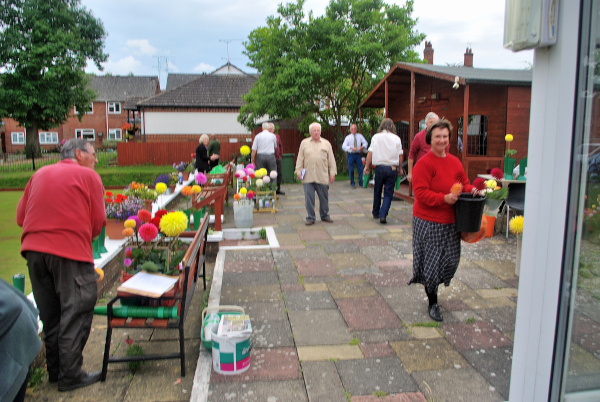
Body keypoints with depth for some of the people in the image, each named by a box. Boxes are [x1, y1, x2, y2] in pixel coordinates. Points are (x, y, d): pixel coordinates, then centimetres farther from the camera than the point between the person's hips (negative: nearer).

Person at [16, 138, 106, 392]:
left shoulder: (39, 175, 16)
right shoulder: (88, 175, 0)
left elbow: (20, 216, 12)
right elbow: (98, 222, -4)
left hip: (33, 250, 6)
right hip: (70, 252, -6)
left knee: (49, 315, 17)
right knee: (75, 313, 4)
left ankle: (54, 370, 29)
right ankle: (70, 376, 9)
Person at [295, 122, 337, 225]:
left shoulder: (326, 144, 9)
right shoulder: (304, 143, 10)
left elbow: (331, 160, 8)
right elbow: (300, 159, 10)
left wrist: (332, 173, 3)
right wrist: (298, 171, 3)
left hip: (322, 177, 0)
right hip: (308, 177, 0)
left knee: (324, 197, 8)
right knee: (309, 198, -1)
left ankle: (324, 216, 23)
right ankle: (310, 217, 10)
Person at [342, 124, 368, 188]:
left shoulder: (360, 136, 6)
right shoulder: (348, 137, 0)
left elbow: (365, 143, 1)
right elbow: (343, 146, -10)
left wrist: (362, 147, -20)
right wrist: (351, 148, -24)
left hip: (358, 154, 2)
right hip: (350, 154, -1)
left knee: (360, 169, 0)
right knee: (351, 170, 2)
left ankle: (360, 183, 12)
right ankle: (352, 183, 15)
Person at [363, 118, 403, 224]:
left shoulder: (376, 137, 1)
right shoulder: (396, 138, 0)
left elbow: (370, 153, -2)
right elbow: (400, 156, 2)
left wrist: (367, 166, 5)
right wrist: (400, 168, 14)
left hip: (379, 167, 1)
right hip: (392, 168, -1)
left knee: (377, 192, 17)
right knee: (388, 193, 4)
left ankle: (375, 213, 28)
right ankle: (383, 214, -10)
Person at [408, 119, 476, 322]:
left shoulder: (455, 162, 9)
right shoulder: (424, 163, -13)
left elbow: (464, 183, 20)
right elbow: (421, 193, -19)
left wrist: (471, 190, -1)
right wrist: (444, 198, -27)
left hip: (450, 221, 7)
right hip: (428, 221, -6)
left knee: (451, 259, 11)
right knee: (431, 260, 3)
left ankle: (432, 286, 39)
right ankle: (433, 303, 20)